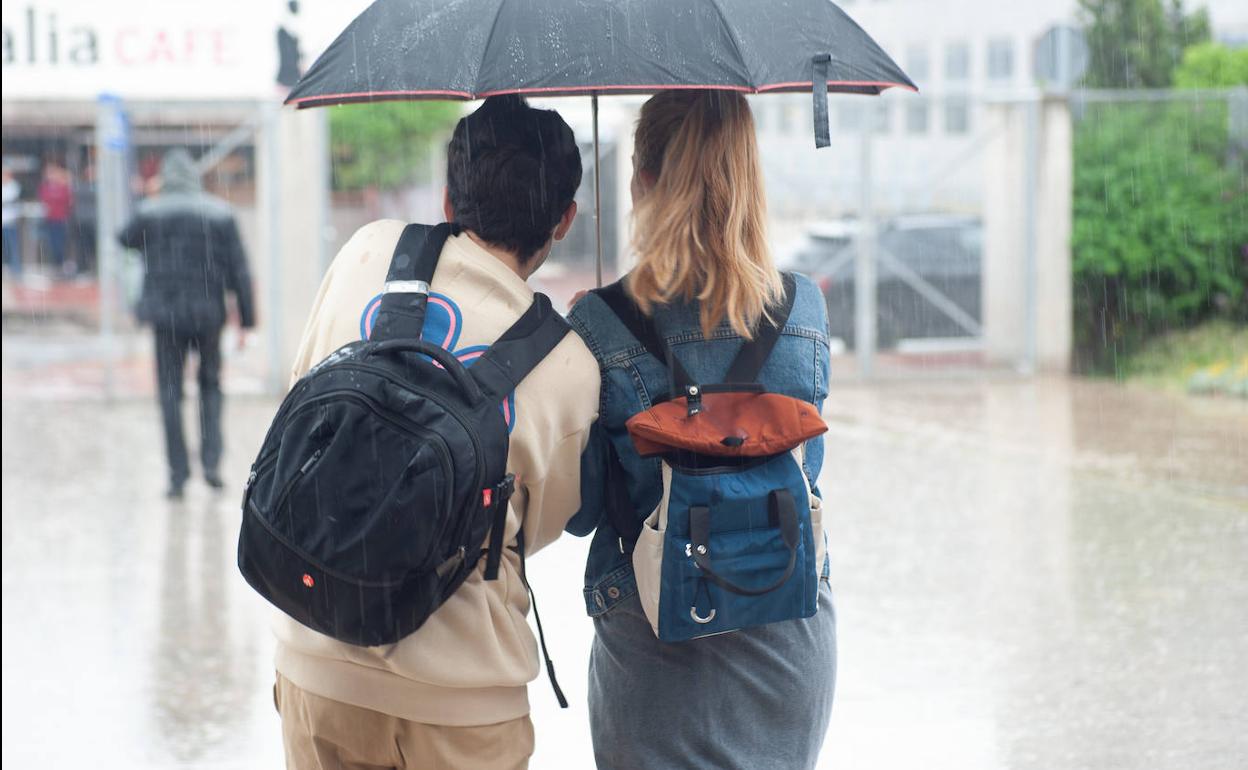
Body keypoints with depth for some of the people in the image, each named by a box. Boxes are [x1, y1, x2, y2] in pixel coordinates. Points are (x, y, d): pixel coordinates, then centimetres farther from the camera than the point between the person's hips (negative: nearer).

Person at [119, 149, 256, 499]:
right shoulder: (219, 214, -3)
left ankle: (178, 474, 2)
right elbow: (239, 271, -3)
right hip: (208, 313, 1)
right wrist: (247, 320, 1)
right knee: (211, 385, 17)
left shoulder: (150, 212, -3)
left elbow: (126, 240, 18)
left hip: (166, 313, -1)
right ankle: (211, 461, 3)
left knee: (170, 393, 5)